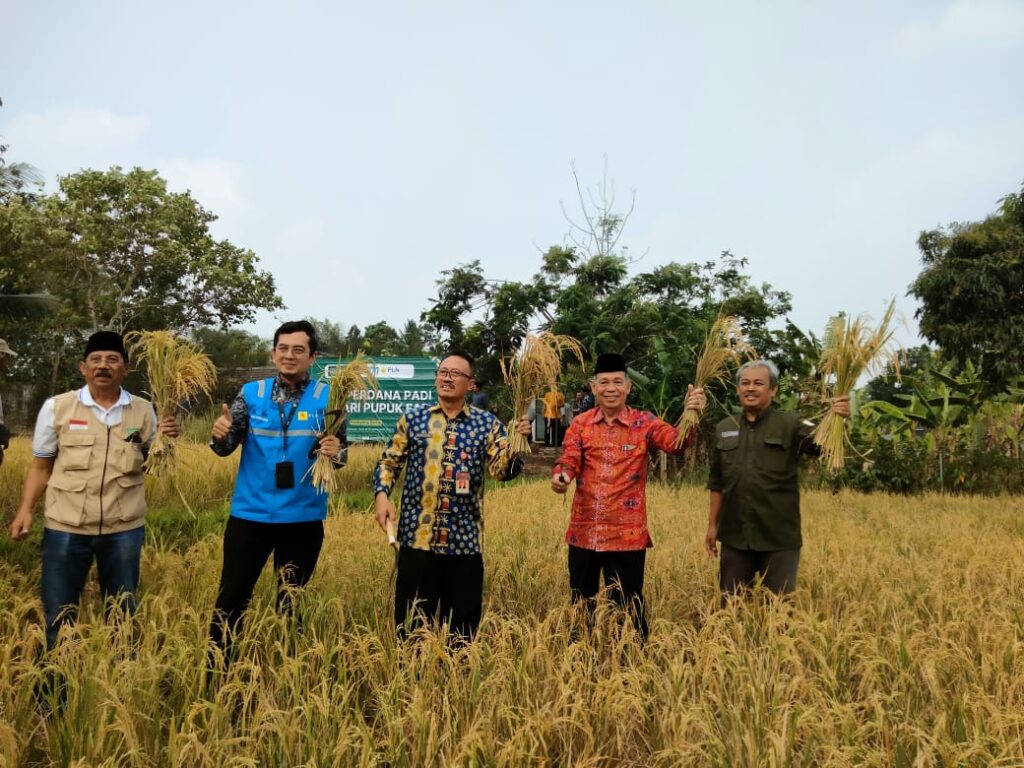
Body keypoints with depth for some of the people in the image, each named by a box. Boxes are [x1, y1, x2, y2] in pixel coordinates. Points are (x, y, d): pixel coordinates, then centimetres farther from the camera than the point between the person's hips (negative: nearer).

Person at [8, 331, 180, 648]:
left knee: (123, 614, 16)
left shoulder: (143, 410, 1)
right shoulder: (56, 407, -2)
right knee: (59, 616, 11)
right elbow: (41, 466, 5)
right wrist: (25, 510, -7)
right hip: (65, 528, -1)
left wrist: (166, 440, -10)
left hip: (124, 529, 1)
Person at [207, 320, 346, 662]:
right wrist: (220, 434, -23)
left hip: (303, 518, -1)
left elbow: (339, 452, -5)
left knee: (291, 603, 15)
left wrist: (336, 452, -28)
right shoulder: (251, 393, 1)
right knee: (231, 599, 8)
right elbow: (226, 448, -1)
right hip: (250, 513, 1)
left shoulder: (326, 396, -4)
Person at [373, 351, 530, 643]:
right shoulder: (412, 418, 6)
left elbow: (502, 470, -5)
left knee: (463, 625, 11)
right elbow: (388, 462, 10)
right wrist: (382, 495, -7)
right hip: (417, 536, 0)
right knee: (412, 622, 10)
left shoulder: (488, 423, 4)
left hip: (464, 540, 0)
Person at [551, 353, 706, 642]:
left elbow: (677, 442, -17)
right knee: (580, 605, 16)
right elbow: (569, 459, -6)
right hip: (584, 532, 2)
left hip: (627, 534, -2)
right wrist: (560, 476, -30)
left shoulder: (644, 423, -1)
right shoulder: (580, 423, 4)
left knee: (627, 608, 8)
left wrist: (691, 416, -38)